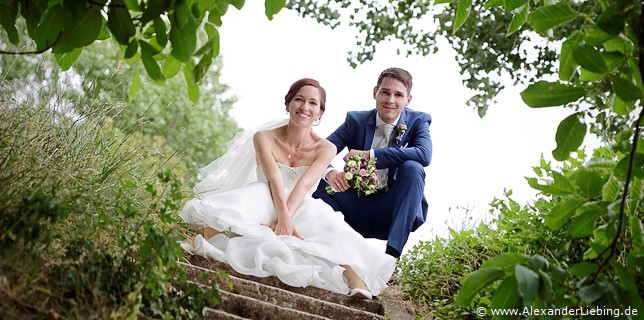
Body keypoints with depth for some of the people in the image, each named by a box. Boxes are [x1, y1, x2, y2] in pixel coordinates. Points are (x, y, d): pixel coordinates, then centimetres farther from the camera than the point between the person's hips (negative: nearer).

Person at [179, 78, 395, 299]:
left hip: (301, 209, 0)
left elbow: (305, 184, -16)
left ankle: (351, 276, -47)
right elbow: (274, 178, -18)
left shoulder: (325, 148, 1)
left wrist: (284, 219, -32)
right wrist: (283, 217, -35)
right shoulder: (264, 138, -1)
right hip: (265, 204, 0)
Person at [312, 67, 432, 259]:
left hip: (394, 211, -2)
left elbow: (424, 155, -24)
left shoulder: (418, 121, -2)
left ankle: (392, 252, -31)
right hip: (358, 210, 2)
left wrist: (368, 155, -26)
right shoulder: (356, 120, 2)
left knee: (412, 168, -29)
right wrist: (329, 173, -32)